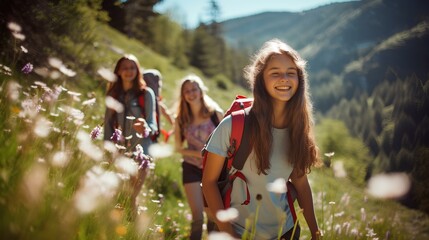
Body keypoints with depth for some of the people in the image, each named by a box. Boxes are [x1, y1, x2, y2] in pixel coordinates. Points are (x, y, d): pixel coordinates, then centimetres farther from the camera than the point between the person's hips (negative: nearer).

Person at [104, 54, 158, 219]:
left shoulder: (146, 93, -2)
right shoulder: (113, 94, 9)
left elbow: (153, 124, -7)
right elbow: (108, 124, 7)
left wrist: (146, 128, -31)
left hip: (139, 152, -3)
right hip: (118, 152, 3)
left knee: (131, 196, -5)